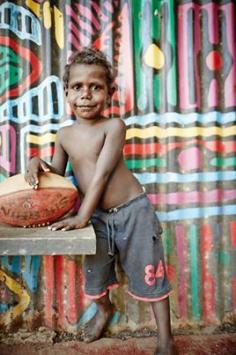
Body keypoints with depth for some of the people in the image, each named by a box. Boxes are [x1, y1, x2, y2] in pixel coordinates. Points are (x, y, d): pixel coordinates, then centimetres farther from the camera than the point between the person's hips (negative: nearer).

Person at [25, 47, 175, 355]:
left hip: (132, 211, -4)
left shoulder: (114, 126, -15)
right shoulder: (64, 135, 1)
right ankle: (104, 310, 53)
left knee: (149, 274, 7)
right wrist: (37, 162, -13)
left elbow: (102, 173, -21)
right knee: (94, 273, 19)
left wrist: (81, 216, -22)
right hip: (97, 216, 5)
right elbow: (58, 175, 8)